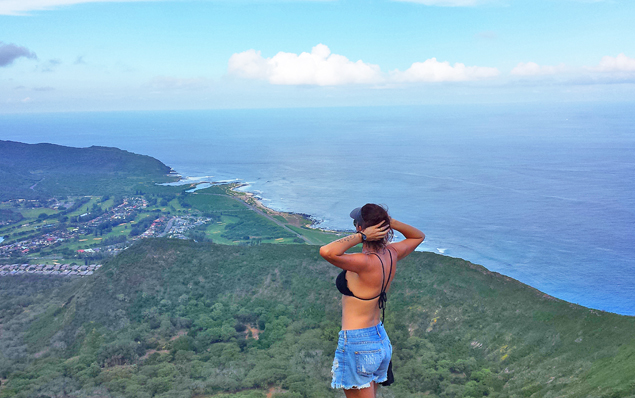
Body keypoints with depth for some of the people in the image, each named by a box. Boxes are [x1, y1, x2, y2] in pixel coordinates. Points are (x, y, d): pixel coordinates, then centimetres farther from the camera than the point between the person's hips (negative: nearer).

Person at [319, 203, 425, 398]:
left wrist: (362, 236, -28)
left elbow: (326, 251, -42)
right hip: (381, 340, 8)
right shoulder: (391, 254, -3)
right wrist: (391, 223, -2)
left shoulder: (365, 263, -26)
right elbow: (419, 236, 17)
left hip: (357, 346, -8)